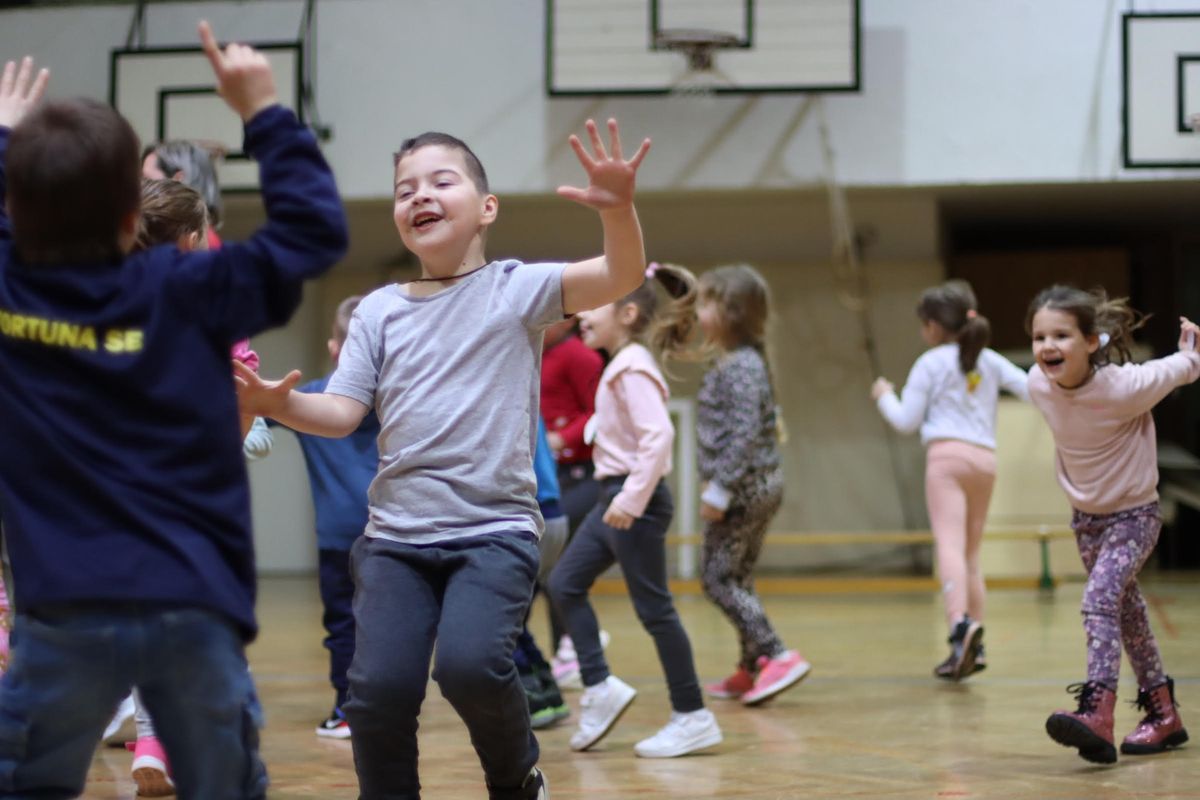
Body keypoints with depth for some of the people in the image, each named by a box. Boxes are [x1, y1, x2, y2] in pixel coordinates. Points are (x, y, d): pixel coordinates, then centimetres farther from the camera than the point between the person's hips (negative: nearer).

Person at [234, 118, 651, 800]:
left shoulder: (516, 289, 2)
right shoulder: (380, 311, 12)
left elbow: (621, 277, -13)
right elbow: (343, 413, 7)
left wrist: (619, 208, -34)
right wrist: (280, 404, -14)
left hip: (495, 531, -3)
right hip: (396, 537, 4)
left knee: (470, 664, -24)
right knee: (380, 690, -11)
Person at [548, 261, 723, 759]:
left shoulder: (633, 368, -17)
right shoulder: (623, 365, 13)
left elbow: (659, 434, -28)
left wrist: (632, 498, -30)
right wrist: (621, 496, 18)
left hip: (636, 501, -10)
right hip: (614, 497, 10)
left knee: (653, 607, -3)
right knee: (565, 583, 10)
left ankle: (693, 718, 4)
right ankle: (600, 689, 13)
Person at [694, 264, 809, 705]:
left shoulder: (738, 367, -18)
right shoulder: (744, 361, 13)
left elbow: (744, 433, -25)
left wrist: (720, 488, -25)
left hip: (744, 488, -10)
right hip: (761, 486, 10)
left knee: (717, 576, -7)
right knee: (737, 577, 17)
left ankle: (777, 656, -13)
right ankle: (751, 669, 23)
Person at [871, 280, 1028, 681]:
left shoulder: (931, 363, 3)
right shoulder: (991, 361, 16)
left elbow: (906, 421, 3)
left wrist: (884, 396, 20)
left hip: (947, 455, -6)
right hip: (985, 458, 6)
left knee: (949, 543, -19)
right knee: (971, 552, 14)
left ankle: (961, 623, -42)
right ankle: (973, 647, 13)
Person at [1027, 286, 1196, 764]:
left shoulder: (1124, 387, -29)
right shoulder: (1040, 387, -16)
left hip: (1133, 514, -6)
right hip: (1087, 517, 6)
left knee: (1100, 598, -27)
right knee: (1127, 613, 17)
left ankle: (1097, 714, -37)